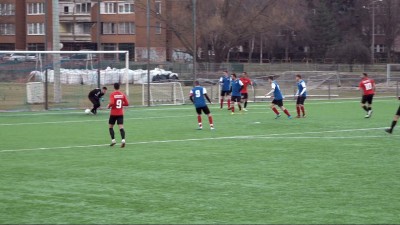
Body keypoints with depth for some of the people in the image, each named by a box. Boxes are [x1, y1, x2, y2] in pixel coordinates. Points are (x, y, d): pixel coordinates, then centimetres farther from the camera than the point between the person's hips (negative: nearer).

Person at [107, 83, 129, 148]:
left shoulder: (112, 94, -9)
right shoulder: (122, 94, 3)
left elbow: (112, 103, -22)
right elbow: (127, 103, 3)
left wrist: (109, 106, -2)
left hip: (113, 113, -3)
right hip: (120, 113, 3)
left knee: (110, 127, 14)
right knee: (121, 127, -4)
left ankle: (113, 140, 5)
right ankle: (123, 140, -24)